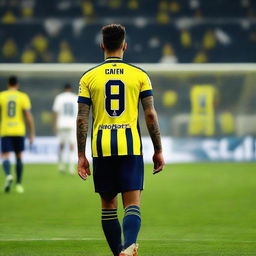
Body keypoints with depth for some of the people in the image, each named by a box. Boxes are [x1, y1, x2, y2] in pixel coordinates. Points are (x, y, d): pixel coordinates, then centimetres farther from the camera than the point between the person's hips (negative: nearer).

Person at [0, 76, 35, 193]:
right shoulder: (23, 97, -1)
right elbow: (28, 115, -7)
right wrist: (32, 134, -3)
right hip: (19, 131, 1)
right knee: (19, 157, 14)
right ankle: (18, 184, 14)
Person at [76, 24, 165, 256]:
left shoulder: (89, 77, 5)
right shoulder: (139, 75, 4)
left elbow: (82, 119, 1)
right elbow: (151, 115, 1)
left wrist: (81, 156, 6)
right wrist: (158, 150, 7)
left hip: (102, 149, 1)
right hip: (131, 147, -1)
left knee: (108, 205, 12)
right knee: (132, 204, -5)